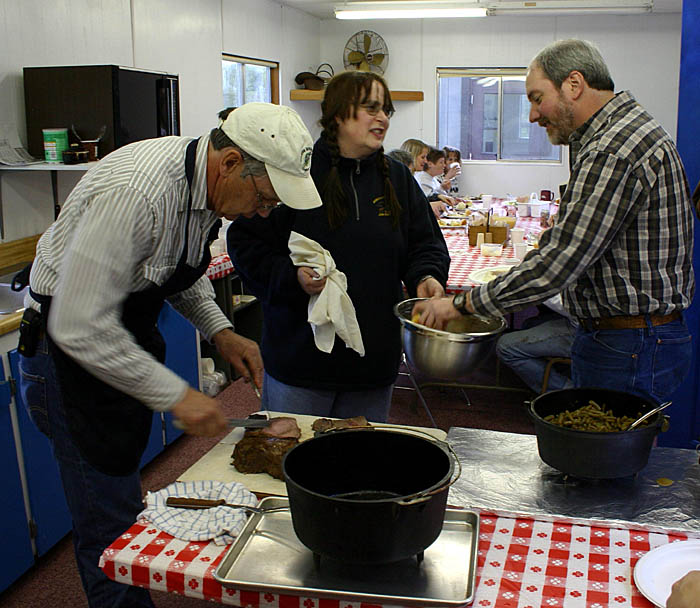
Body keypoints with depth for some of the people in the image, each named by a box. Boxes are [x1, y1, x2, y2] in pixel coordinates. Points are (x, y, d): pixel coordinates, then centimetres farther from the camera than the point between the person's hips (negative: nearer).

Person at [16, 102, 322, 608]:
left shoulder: (208, 184, -4)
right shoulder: (134, 194, -33)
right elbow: (79, 327, -32)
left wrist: (220, 331, -1)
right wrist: (175, 396, -27)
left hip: (126, 341, 8)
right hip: (73, 355, -8)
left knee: (124, 499, 20)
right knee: (112, 527, -1)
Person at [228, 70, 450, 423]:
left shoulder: (396, 178, 8)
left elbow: (425, 242, 14)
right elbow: (245, 242, -6)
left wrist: (427, 277, -6)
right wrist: (292, 278, -21)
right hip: (300, 357, -4)